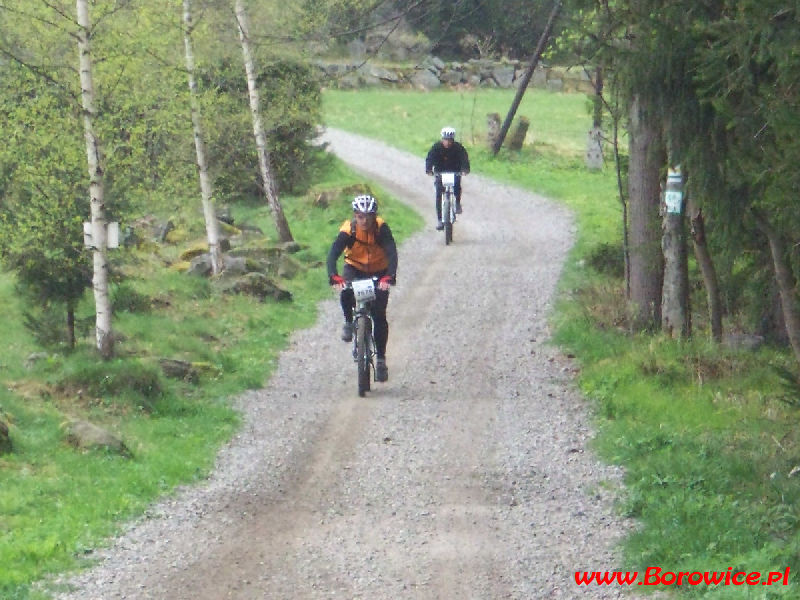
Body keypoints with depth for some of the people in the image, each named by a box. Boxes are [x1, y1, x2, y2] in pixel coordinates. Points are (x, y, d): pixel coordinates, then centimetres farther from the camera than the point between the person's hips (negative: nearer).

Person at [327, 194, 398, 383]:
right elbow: (333, 254, -33)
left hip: (379, 271, 0)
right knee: (346, 293, -33)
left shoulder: (381, 229, -25)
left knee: (379, 316, -9)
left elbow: (392, 253, -35)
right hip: (355, 268, 0)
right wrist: (334, 277, -51)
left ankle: (381, 359, 2)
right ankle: (349, 322, -3)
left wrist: (389, 277, -52)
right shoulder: (348, 230, -25)